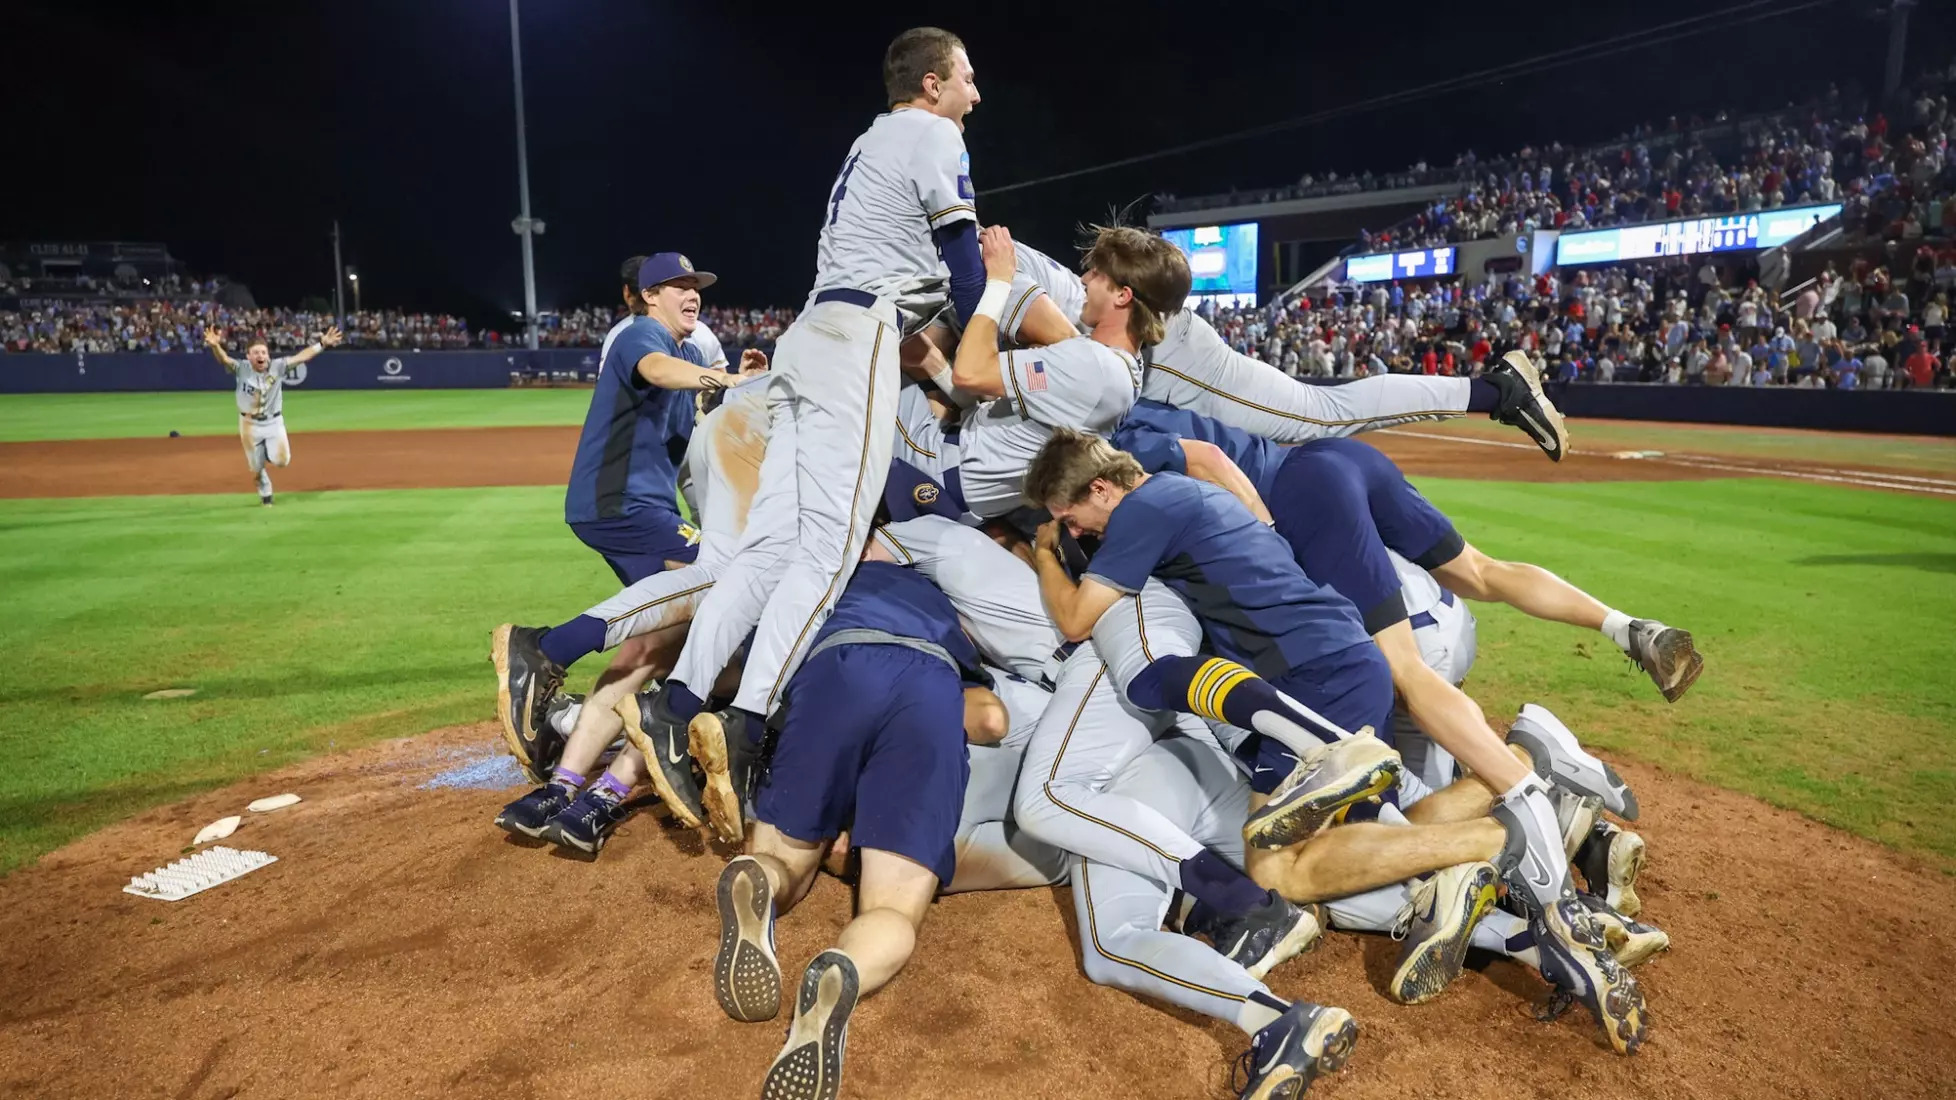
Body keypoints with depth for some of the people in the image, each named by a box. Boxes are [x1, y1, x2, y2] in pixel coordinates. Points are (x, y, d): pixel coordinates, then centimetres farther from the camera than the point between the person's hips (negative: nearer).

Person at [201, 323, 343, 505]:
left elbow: (301, 357, -15)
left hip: (274, 422, 1)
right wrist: (215, 346, -53)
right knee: (256, 467, 8)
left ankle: (268, 452, 25)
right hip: (250, 425, 0)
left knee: (281, 460, -13)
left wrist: (322, 344, -25)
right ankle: (265, 495, 36)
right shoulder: (241, 369, -13)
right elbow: (224, 359, -31)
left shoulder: (277, 366, -10)